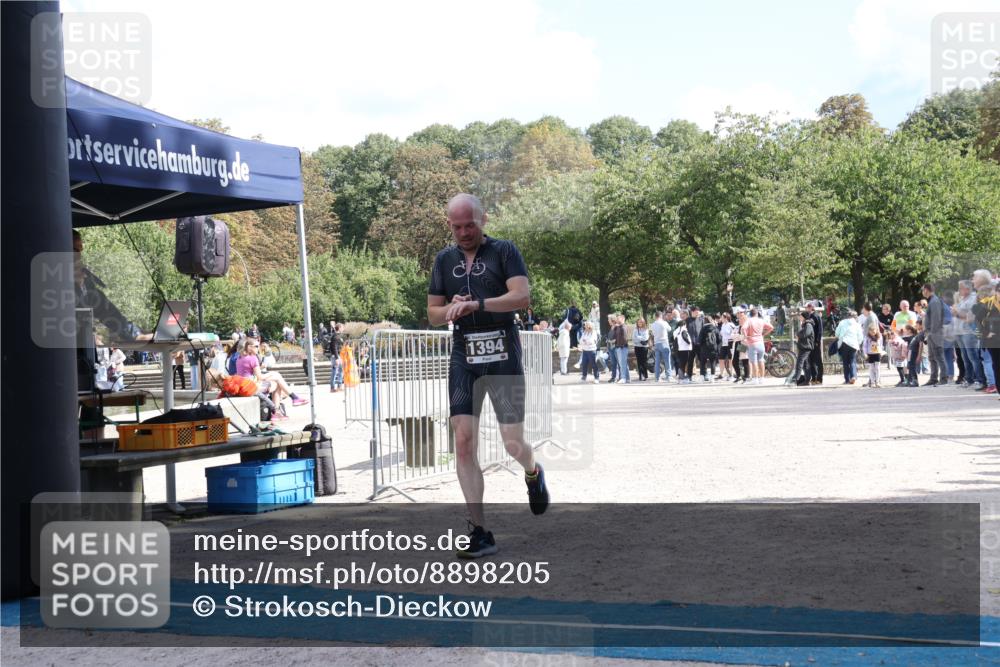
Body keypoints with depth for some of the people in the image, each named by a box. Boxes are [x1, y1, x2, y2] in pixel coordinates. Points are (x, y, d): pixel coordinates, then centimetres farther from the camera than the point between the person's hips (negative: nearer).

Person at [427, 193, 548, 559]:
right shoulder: (444, 259, 13)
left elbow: (522, 297, -13)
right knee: (463, 440, -8)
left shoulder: (504, 251, 0)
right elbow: (433, 314, 16)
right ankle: (479, 532, -4)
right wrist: (452, 308, -7)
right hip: (464, 359, 3)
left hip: (503, 356, -3)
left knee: (513, 443, -3)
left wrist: (476, 304, -23)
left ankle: (533, 473, 36)